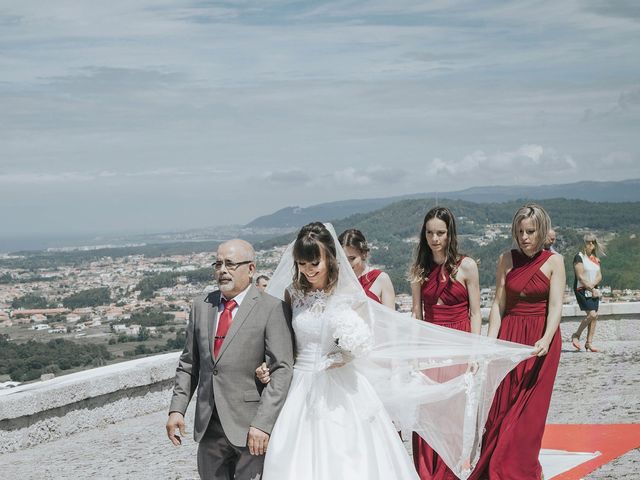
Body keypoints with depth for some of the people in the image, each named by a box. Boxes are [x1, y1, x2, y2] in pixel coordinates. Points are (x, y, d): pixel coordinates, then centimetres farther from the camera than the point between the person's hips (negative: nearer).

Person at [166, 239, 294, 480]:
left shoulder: (272, 309, -7)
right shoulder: (201, 306, 11)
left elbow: (282, 370, -12)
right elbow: (188, 364, 16)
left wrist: (262, 423, -18)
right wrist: (177, 409, 5)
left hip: (251, 427, -5)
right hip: (209, 426, 5)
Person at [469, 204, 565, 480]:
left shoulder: (553, 262, -3)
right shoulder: (507, 260, 5)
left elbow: (555, 306, -10)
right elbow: (498, 304, 4)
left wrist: (546, 339, -25)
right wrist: (490, 341, -7)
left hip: (541, 340, -2)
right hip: (509, 337, 3)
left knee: (528, 410, -2)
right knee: (501, 407, 1)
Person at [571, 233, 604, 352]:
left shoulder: (596, 259, 15)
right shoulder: (579, 257, -7)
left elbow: (599, 276, 9)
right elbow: (580, 277, -13)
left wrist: (592, 285, -11)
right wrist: (592, 289, -13)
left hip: (594, 290, 7)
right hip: (582, 290, -7)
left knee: (594, 316, 1)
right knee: (592, 314, -18)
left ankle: (589, 343, 7)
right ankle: (576, 336, 0)